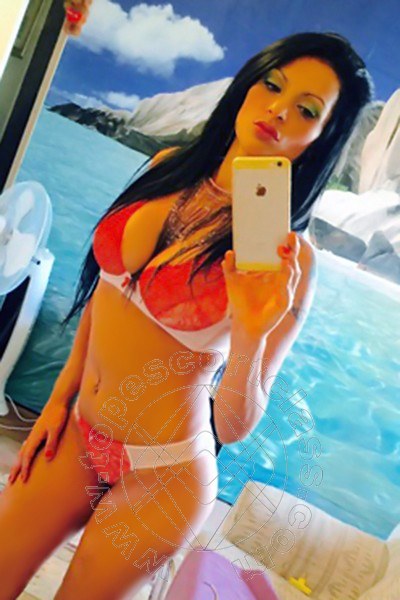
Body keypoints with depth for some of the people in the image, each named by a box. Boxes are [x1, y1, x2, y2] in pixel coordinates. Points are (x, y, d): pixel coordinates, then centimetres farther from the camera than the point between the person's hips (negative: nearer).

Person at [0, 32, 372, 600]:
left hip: (159, 470, -4)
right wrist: (61, 394, 8)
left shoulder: (289, 256, -18)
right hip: (76, 433, 5)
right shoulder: (170, 168, -4)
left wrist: (250, 337, -35)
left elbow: (234, 426, -16)